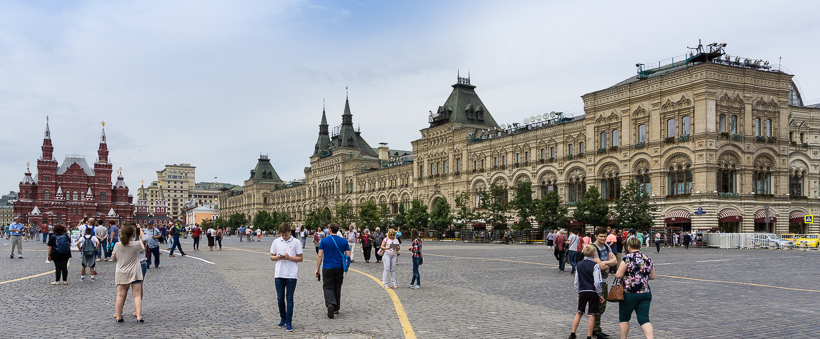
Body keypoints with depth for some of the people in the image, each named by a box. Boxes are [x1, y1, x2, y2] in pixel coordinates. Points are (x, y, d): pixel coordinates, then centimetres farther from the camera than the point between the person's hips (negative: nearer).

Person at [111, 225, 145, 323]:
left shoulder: (117, 245, -3)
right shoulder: (137, 244, -9)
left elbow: (113, 258, 11)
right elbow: (143, 249, 14)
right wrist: (140, 240, 29)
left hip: (121, 273, 2)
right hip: (134, 273, -2)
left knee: (120, 295, 7)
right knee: (137, 295, -1)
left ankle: (118, 317, 12)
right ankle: (139, 316, -7)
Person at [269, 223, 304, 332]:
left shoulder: (296, 242, -1)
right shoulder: (276, 242, 7)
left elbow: (300, 258, 0)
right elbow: (272, 257, 13)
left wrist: (289, 257, -15)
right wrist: (278, 257, -9)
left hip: (291, 275, -3)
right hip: (279, 274, 3)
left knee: (289, 298, -2)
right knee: (280, 298, 7)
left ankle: (289, 322, 4)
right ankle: (283, 318, 25)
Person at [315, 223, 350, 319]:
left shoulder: (324, 240, -5)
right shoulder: (344, 241, 2)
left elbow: (320, 256, -7)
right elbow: (348, 256, 1)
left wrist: (317, 269, -1)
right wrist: (345, 267, 16)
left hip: (327, 268, -3)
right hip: (339, 268, 3)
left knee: (328, 287, 3)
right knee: (337, 288, 14)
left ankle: (330, 304, -22)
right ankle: (336, 308, 21)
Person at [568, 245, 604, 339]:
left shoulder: (579, 264, 4)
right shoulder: (595, 265, -11)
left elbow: (576, 281, 9)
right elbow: (597, 282, -14)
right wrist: (600, 294, -4)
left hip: (582, 292, 5)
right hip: (593, 292, -4)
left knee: (579, 313, 16)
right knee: (592, 315, 2)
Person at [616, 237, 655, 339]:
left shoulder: (627, 258, -11)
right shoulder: (648, 259, 8)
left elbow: (619, 275, -12)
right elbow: (652, 277, 14)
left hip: (630, 293, -5)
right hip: (646, 293, 5)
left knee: (624, 318, 12)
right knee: (644, 319, 3)